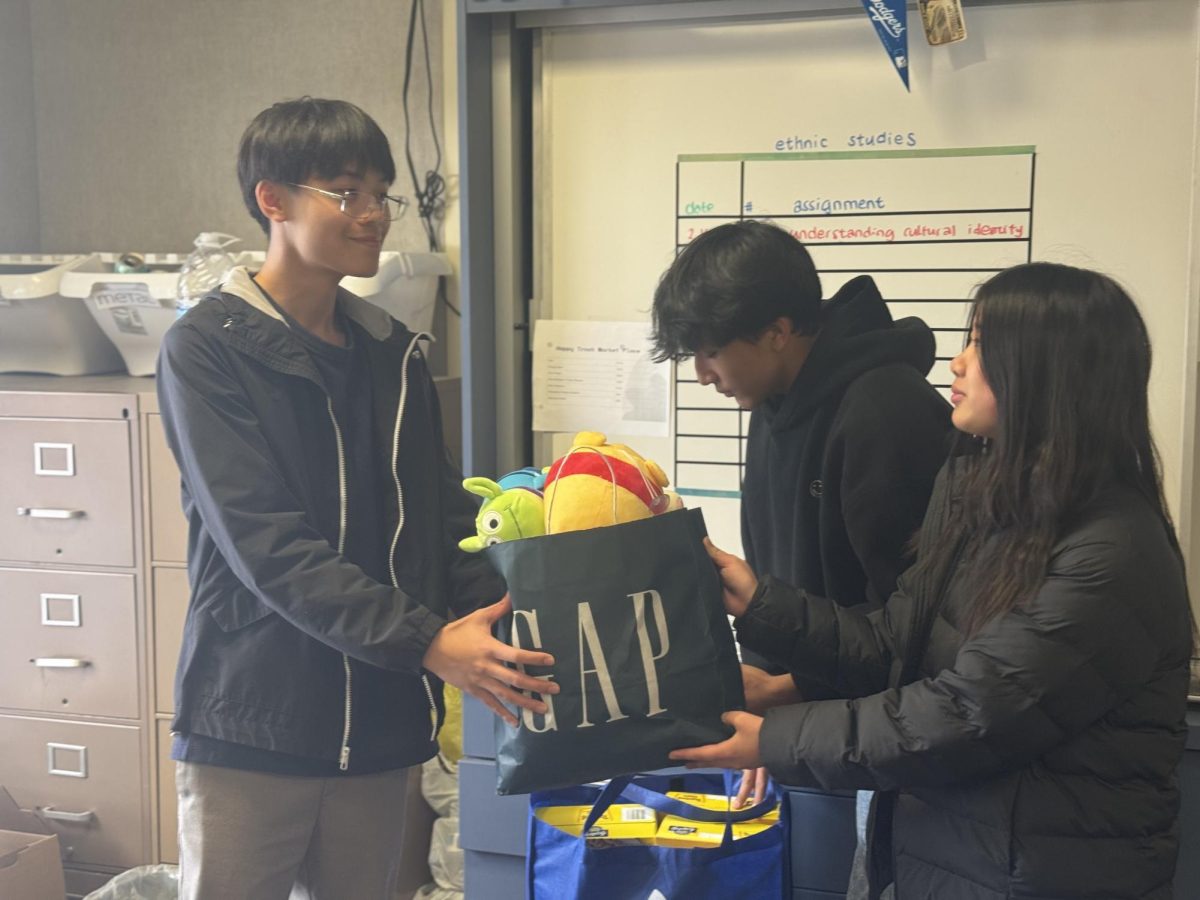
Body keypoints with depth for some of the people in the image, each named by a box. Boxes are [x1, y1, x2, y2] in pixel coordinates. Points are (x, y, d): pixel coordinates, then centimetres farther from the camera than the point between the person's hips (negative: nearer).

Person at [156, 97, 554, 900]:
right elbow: (265, 543, -19)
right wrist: (426, 643, -26)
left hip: (378, 725, 5)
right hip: (253, 726, -5)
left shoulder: (395, 354, 9)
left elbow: (444, 515, 7)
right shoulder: (208, 350, -9)